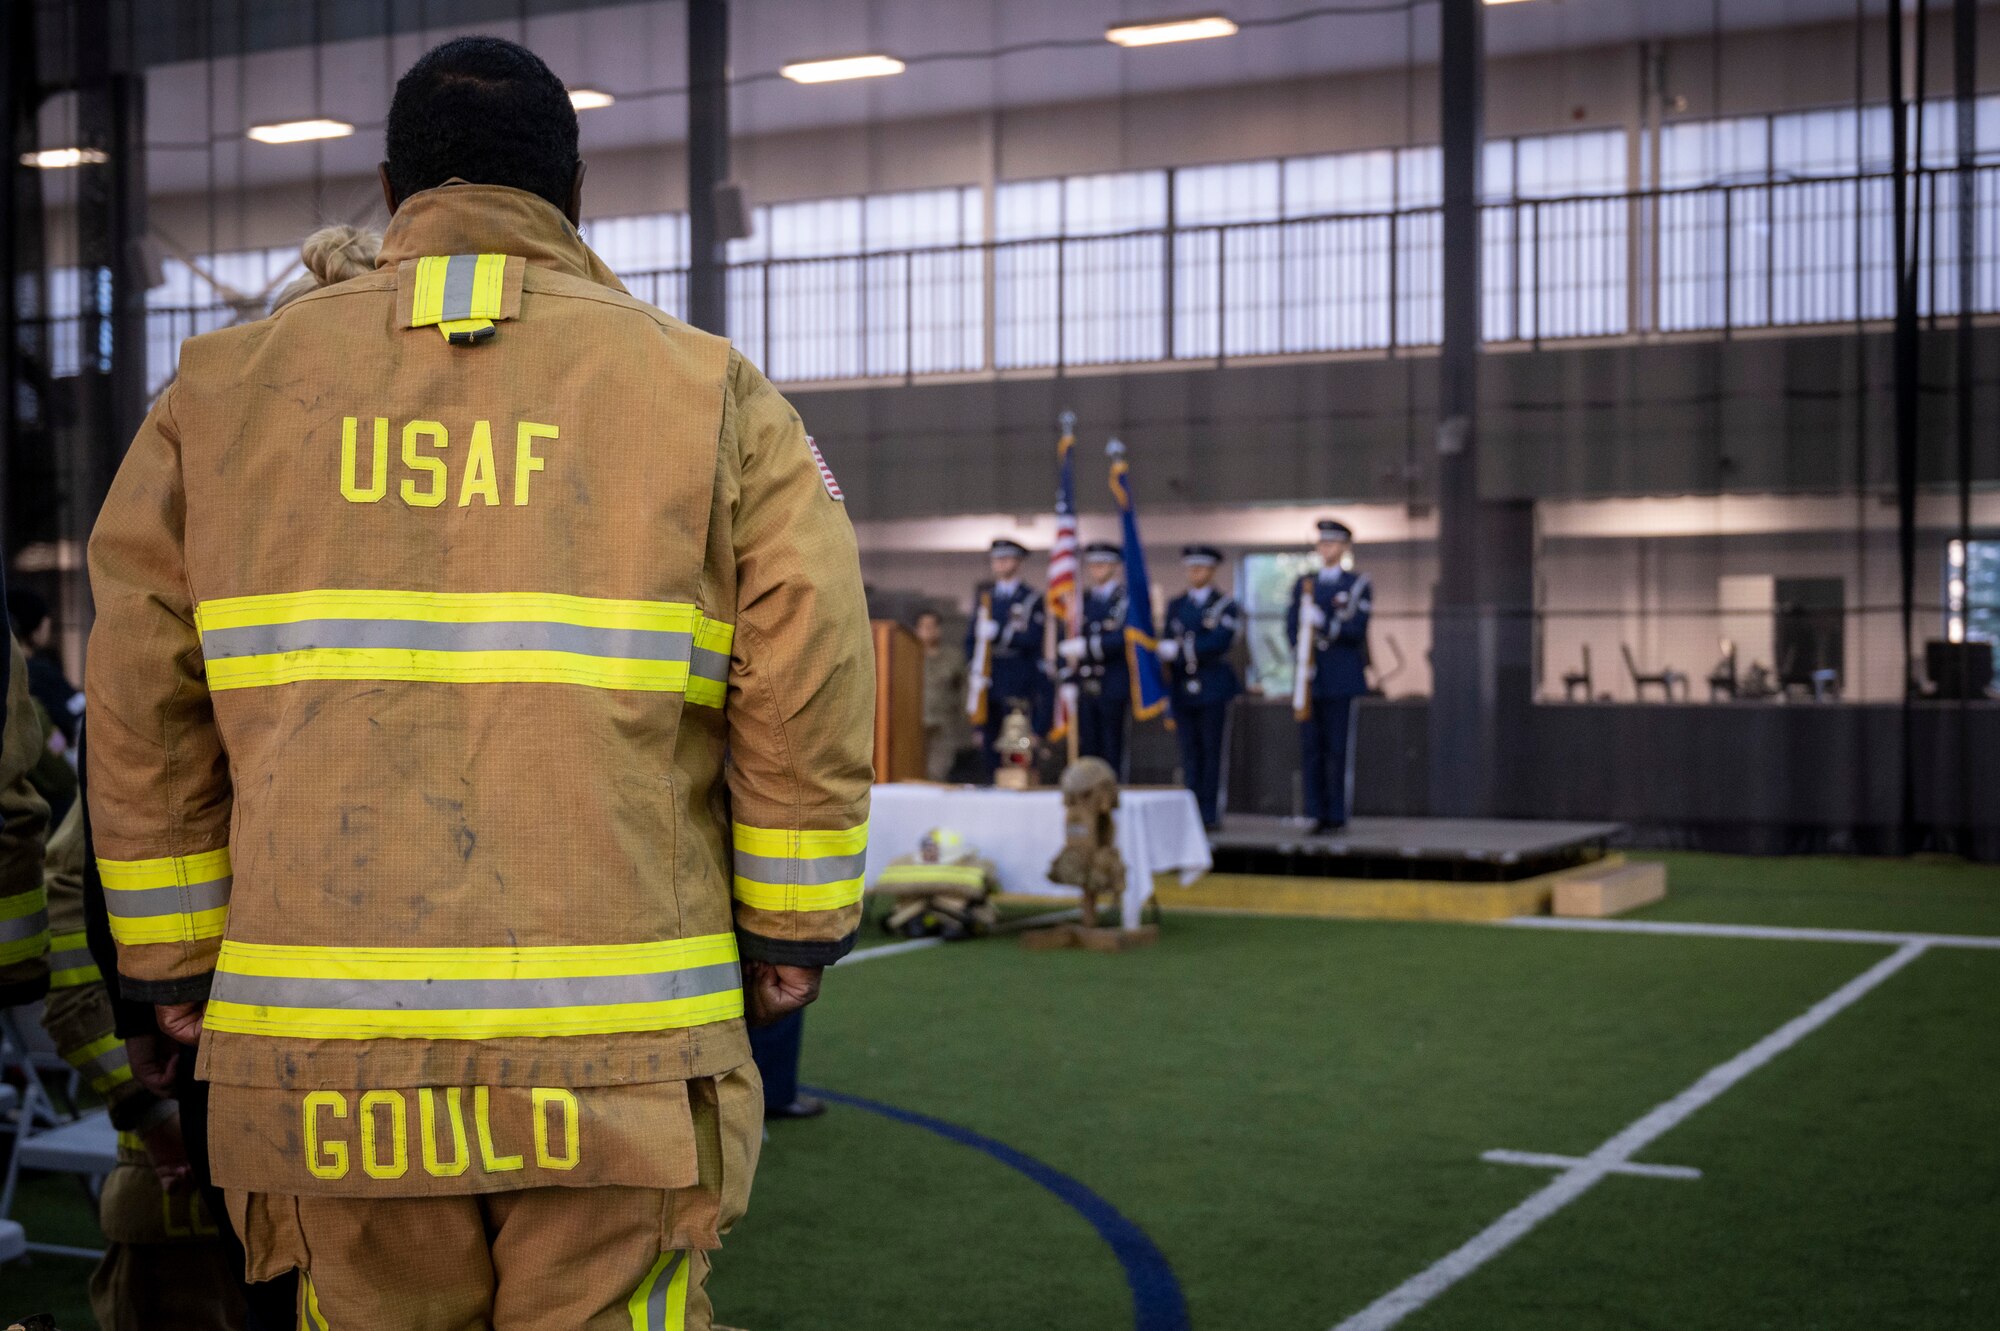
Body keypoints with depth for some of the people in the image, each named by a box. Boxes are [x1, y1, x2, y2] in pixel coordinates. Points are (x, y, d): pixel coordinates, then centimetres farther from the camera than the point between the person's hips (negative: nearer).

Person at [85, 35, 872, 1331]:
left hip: (328, 1052, 2)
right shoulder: (705, 389, 4)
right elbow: (811, 672, -4)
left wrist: (175, 958, 16)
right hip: (617, 1049, -1)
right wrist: (795, 925, 7)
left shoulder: (227, 389, 9)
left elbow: (143, 704, 8)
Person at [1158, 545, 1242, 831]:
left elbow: (1221, 641, -13)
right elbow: (1167, 643, 11)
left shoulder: (1225, 604, 1)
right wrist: (1167, 649, -9)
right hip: (1182, 687, 4)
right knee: (1189, 753, 4)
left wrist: (1182, 650, -17)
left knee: (1212, 751, -1)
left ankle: (1210, 814, 1)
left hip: (1213, 686, -3)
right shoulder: (1175, 605, 16)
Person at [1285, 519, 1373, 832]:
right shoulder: (1304, 584, 16)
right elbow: (1291, 626, 10)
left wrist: (1324, 622, -20)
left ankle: (1336, 816, 1)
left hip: (1340, 679, -4)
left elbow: (1357, 629, -6)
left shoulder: (1358, 585, 4)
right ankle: (1317, 814, 5)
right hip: (1309, 678, 4)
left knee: (1336, 749, -4)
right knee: (1311, 747, 1)